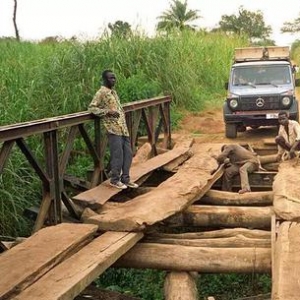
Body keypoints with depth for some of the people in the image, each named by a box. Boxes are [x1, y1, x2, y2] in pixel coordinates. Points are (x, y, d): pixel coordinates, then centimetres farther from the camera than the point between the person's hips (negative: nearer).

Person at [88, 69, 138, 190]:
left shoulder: (113, 91, 18)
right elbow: (91, 108, -12)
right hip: (113, 128, -8)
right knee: (117, 154, -6)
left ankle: (125, 179, 17)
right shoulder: (101, 93, -7)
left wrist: (122, 112, 11)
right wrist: (108, 111, -19)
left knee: (128, 153, 8)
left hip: (123, 127, 8)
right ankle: (114, 180, 7)